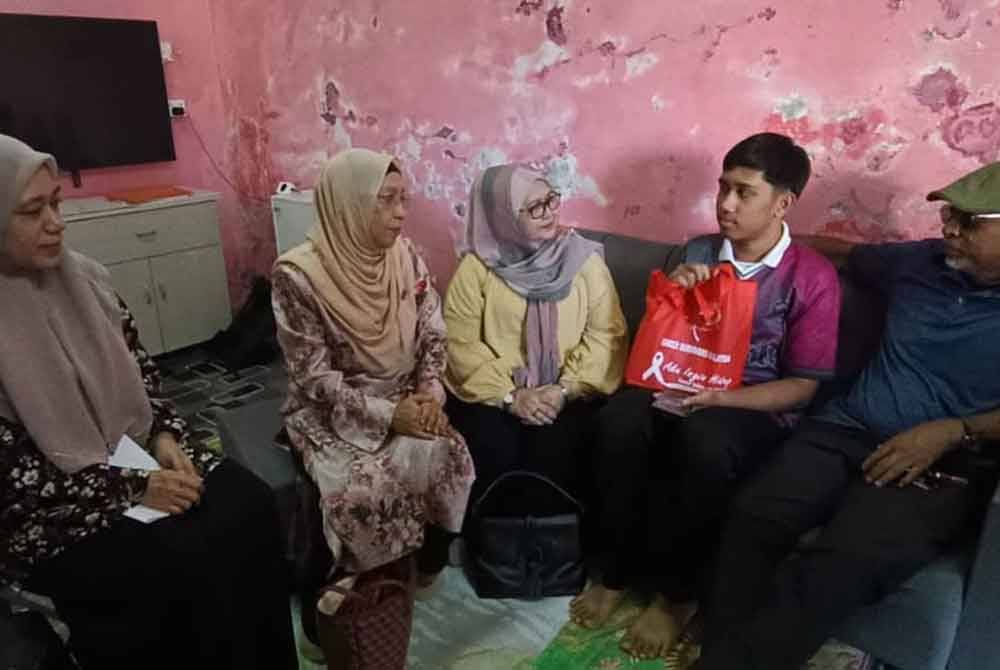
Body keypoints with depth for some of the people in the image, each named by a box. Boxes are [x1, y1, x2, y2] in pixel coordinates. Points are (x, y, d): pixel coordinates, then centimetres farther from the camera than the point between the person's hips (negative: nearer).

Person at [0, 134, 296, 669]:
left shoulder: (80, 277, 2)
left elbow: (138, 367, 11)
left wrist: (164, 435, -6)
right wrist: (134, 488, -19)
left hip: (132, 450, 6)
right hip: (46, 517, -5)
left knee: (250, 505, -14)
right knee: (189, 561, -23)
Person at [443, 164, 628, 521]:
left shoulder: (584, 258, 2)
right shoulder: (476, 268, -1)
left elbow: (607, 333, -2)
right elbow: (460, 343, -6)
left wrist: (566, 388, -14)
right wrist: (509, 395, -16)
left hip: (568, 393, 1)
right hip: (495, 394, 0)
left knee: (556, 454, -25)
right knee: (493, 455, -25)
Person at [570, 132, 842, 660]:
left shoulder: (813, 278, -5)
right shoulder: (695, 253, 6)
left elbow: (803, 387, -7)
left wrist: (721, 399, -23)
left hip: (758, 411, -3)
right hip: (679, 391, 3)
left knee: (703, 439, -37)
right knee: (619, 419, -30)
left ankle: (676, 594, -15)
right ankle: (614, 572, -11)